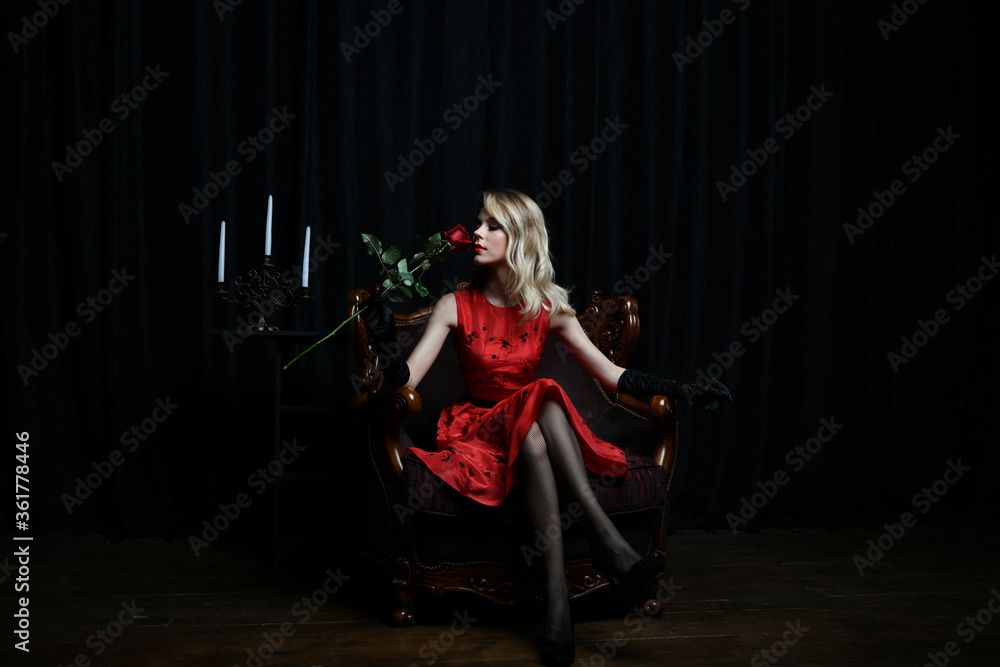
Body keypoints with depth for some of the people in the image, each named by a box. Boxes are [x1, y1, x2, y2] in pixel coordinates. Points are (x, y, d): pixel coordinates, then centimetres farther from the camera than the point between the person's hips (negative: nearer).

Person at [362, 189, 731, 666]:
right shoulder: (456, 306, -3)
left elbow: (612, 374, 1)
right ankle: (605, 536, -35)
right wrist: (387, 342, -30)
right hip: (478, 427, -1)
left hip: (536, 429, 2)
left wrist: (684, 390, -7)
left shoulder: (549, 307, 1)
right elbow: (405, 379, -10)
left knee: (545, 399, -34)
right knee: (539, 400, -33)